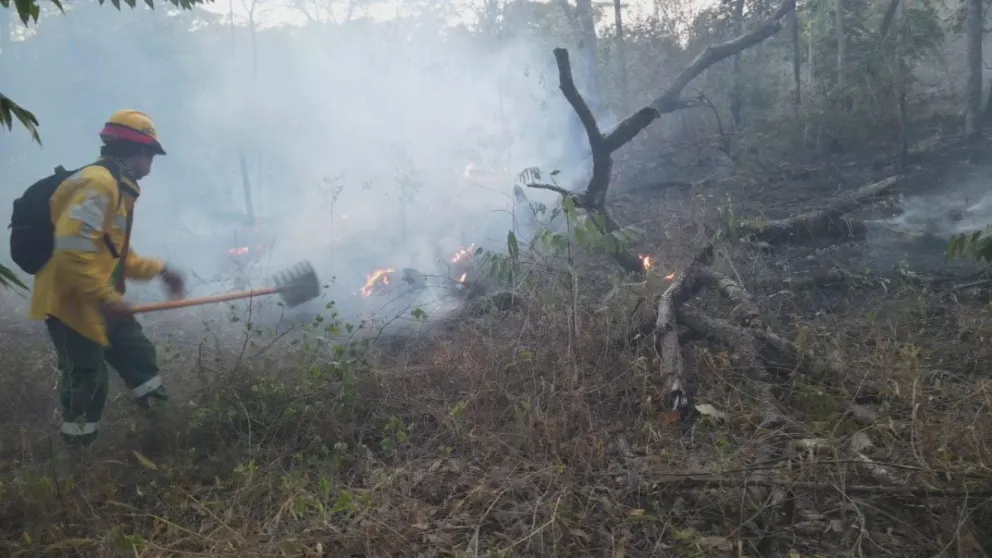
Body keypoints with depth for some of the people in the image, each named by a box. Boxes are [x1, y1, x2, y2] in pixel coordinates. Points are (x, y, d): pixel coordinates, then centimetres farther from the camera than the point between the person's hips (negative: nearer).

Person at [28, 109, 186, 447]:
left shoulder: (117, 186, 16)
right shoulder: (99, 182, -19)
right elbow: (72, 247, -29)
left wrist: (159, 271, 13)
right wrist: (107, 298, -28)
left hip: (96, 301, 11)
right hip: (71, 301, -11)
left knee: (137, 354, 17)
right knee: (86, 382, -1)